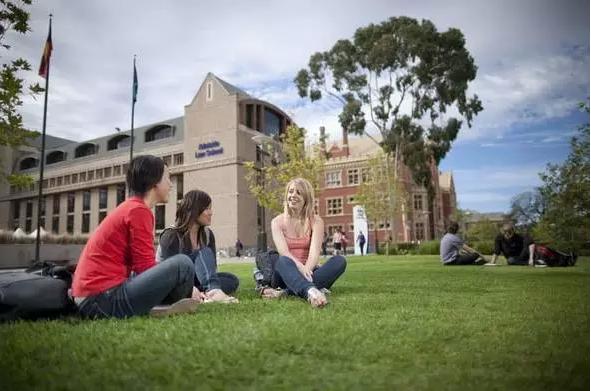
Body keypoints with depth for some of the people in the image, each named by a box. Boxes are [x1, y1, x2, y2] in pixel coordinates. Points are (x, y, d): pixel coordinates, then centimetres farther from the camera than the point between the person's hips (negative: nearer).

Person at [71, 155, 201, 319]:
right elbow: (146, 267, -14)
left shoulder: (129, 207, 18)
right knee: (182, 264, -16)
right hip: (105, 298, -10)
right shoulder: (138, 210, -12)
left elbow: (141, 266, 17)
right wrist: (185, 289, -2)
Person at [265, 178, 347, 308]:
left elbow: (314, 253, -15)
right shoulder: (277, 222, 1)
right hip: (288, 273, -1)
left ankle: (288, 292, -40)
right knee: (283, 261, -34)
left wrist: (306, 270, -36)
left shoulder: (316, 221, 1)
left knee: (339, 260, -26)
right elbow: (284, 252, -15)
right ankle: (310, 291, -64)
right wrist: (299, 266, -36)